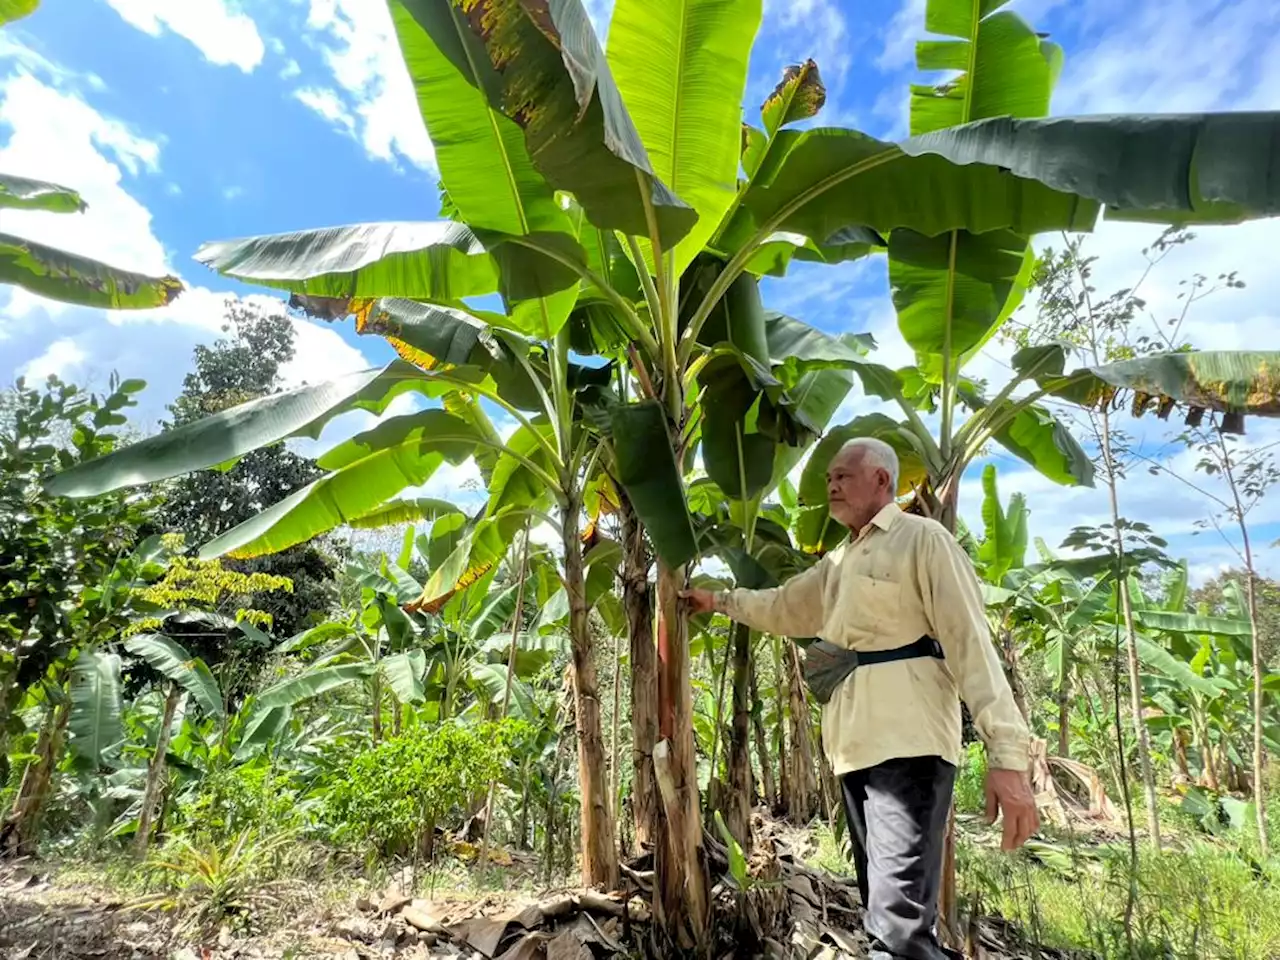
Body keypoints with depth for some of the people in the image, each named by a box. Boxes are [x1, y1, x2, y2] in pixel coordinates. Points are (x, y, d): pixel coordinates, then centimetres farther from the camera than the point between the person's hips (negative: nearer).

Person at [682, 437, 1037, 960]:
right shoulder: (837, 562, 20)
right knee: (883, 902, 16)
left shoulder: (923, 539, -4)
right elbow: (782, 608, 33)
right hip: (855, 745, 8)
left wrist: (1007, 754, -18)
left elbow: (972, 643, -12)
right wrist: (719, 600, 34)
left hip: (908, 742, -8)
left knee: (900, 917, -12)